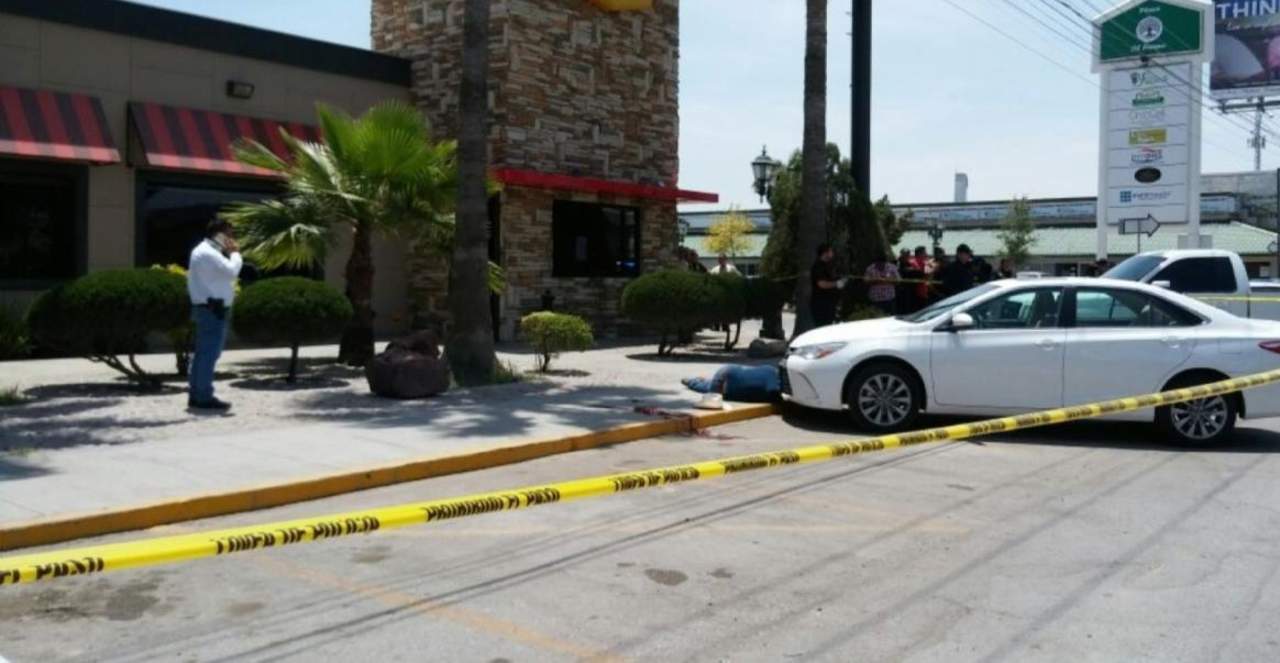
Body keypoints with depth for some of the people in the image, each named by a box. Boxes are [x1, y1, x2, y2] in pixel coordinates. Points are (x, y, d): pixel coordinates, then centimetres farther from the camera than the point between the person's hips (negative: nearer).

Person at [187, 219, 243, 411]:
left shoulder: (203, 251, 20)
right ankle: (204, 397, -6)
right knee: (209, 353, -8)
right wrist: (235, 253, -10)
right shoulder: (208, 253, -15)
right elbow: (231, 271, -21)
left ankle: (196, 395, 17)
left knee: (203, 352, 12)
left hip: (208, 307, 11)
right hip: (213, 309, -11)